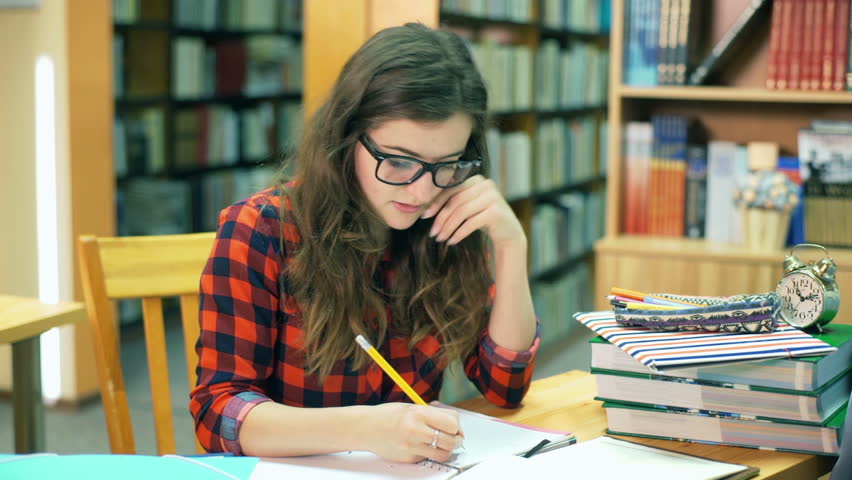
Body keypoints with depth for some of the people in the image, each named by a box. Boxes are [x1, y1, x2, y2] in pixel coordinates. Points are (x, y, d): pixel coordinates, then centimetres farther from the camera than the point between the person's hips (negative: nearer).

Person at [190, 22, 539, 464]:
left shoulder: (451, 234, -1)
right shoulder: (258, 232, -13)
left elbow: (505, 386, -1)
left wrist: (510, 245, -13)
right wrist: (363, 428, -31)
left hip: (409, 469, 3)